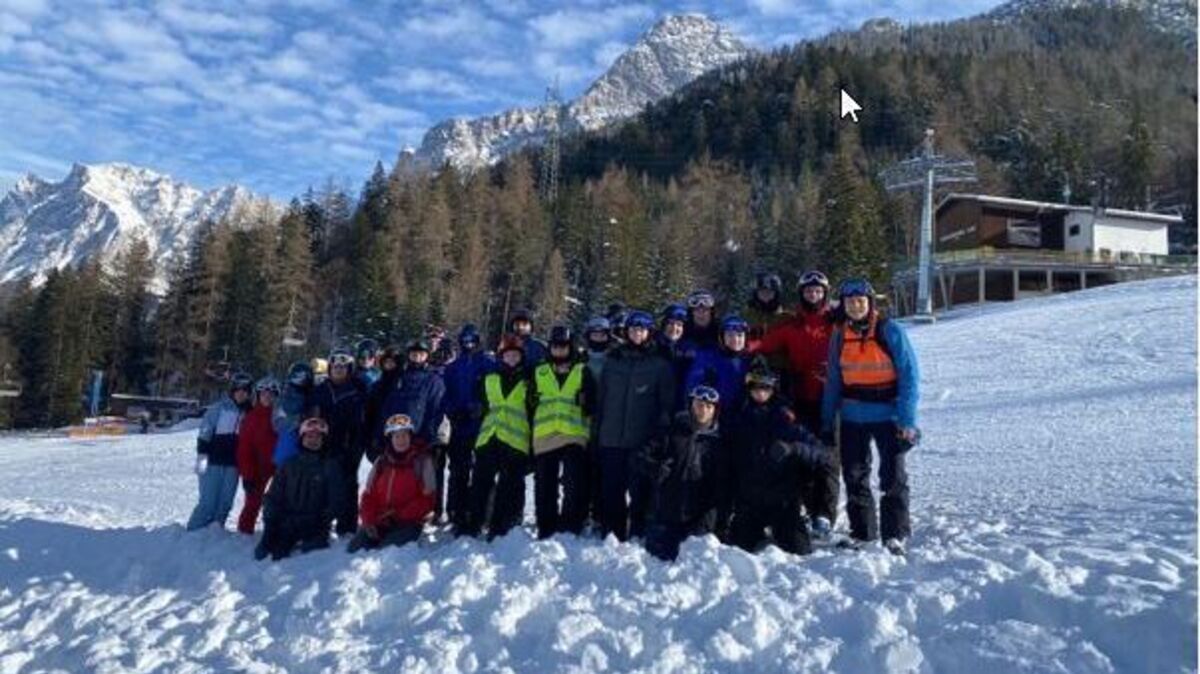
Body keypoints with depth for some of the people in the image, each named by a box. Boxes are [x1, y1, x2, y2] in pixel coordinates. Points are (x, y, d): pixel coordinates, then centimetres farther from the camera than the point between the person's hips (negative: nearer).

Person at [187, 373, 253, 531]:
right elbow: (204, 433, -6)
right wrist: (202, 457, -13)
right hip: (213, 462, -4)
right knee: (208, 502, -5)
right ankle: (193, 531, 8)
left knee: (225, 503, 5)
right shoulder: (218, 408, -3)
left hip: (233, 464, 4)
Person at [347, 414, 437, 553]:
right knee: (354, 549, -16)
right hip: (378, 522, 4)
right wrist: (369, 520, -4)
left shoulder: (422, 460, 1)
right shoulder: (381, 462, 14)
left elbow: (426, 499, -3)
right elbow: (369, 494, 13)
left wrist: (399, 515, -12)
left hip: (407, 522, -4)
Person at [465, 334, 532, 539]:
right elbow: (482, 407, 19)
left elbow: (533, 412, 7)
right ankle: (473, 525, 10)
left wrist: (531, 441, 1)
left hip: (516, 441, -2)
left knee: (508, 486, 0)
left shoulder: (527, 382, 8)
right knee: (480, 483, 2)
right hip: (488, 438, 2)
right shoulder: (489, 379, 14)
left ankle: (498, 528, 6)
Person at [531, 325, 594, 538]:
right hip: (544, 438, 2)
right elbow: (530, 405, 18)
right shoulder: (539, 372, 15)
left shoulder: (582, 372, 9)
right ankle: (546, 530, 17)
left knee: (574, 487, -7)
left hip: (574, 437, -2)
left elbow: (592, 403, 5)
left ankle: (570, 528, 1)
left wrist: (585, 401, -15)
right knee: (544, 488, 7)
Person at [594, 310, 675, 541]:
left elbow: (666, 402, 1)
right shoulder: (613, 360, 11)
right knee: (611, 489, 5)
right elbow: (600, 397, 14)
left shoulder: (660, 364, 2)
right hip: (611, 437, 3)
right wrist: (597, 430, 9)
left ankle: (639, 534, 9)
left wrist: (661, 434, -6)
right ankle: (611, 535, 16)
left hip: (643, 440, -3)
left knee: (639, 489, -1)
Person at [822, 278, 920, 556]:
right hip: (852, 416, 4)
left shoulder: (890, 331, -8)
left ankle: (896, 534, 5)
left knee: (893, 475, -5)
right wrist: (828, 421, 7)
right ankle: (862, 532, 21)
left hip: (887, 415, -4)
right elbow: (834, 380, 10)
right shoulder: (839, 334, 5)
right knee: (854, 476, 9)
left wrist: (907, 419, -15)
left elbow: (909, 375, -9)